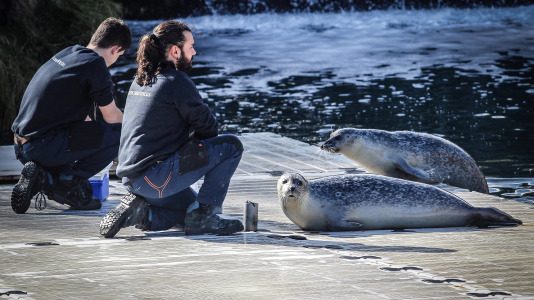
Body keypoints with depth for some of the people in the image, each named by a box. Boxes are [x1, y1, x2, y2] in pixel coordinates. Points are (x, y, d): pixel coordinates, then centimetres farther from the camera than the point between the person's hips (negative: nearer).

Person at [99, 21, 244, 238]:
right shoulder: (176, 81, -11)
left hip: (130, 176, 9)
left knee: (192, 212, 28)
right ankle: (203, 216, -2)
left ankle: (139, 212, 6)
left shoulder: (139, 81, 16)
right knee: (231, 146, -3)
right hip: (155, 177, -9)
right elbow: (206, 125, -5)